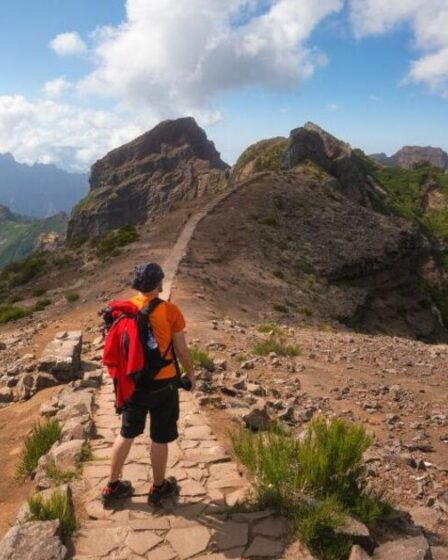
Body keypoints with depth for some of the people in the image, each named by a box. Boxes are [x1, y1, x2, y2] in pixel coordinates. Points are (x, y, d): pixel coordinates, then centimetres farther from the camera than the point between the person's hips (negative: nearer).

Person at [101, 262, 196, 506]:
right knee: (160, 439, 13)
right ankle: (158, 488, 30)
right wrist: (190, 373, 7)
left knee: (126, 434, 20)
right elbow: (181, 350, -9)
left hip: (133, 382, 4)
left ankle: (112, 487, 31)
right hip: (162, 384, -4)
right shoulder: (169, 311, -16)